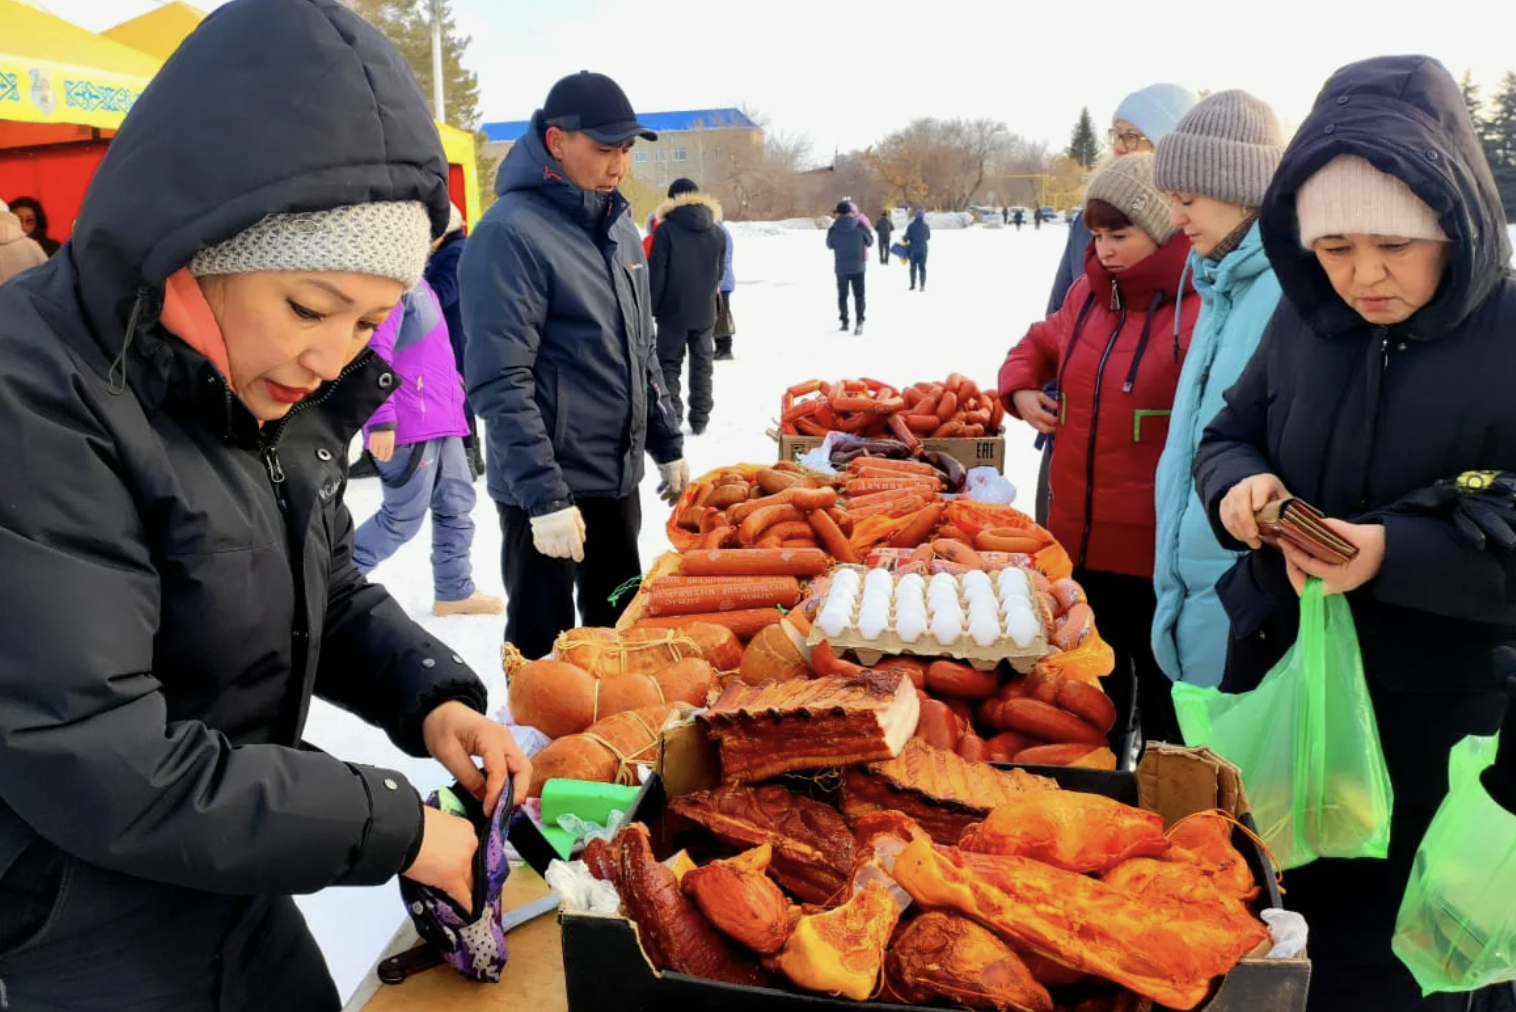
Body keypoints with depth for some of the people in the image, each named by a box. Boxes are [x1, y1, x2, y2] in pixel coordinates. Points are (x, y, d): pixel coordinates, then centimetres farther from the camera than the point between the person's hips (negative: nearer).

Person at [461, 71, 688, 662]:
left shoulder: (619, 227, 9)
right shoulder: (510, 233, -16)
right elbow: (498, 384, -21)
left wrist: (667, 447, 14)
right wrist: (545, 495, -23)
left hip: (618, 477, 8)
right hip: (546, 488, -7)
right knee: (544, 650, 6)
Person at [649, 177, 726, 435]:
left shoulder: (666, 229, -11)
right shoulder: (717, 232, 4)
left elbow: (657, 273, -12)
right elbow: (720, 272, 10)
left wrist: (650, 307, -5)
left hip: (673, 310, -4)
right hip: (705, 311, 4)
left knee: (669, 365, 4)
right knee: (702, 365, 12)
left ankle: (671, 420, -1)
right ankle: (700, 419, 14)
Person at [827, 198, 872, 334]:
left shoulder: (833, 229, -9)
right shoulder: (859, 225, -8)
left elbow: (829, 245, 11)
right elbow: (870, 242, 5)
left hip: (841, 267, 0)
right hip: (858, 266, 0)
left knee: (842, 295, 15)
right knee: (859, 294, 1)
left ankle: (844, 322, 21)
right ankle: (860, 320, -17)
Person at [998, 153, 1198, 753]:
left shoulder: (1199, 307, -16)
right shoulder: (1088, 294, 7)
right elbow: (1039, 344, 24)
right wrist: (1021, 389, 6)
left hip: (1157, 545, -6)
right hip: (1079, 530, 6)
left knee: (1160, 676, 12)